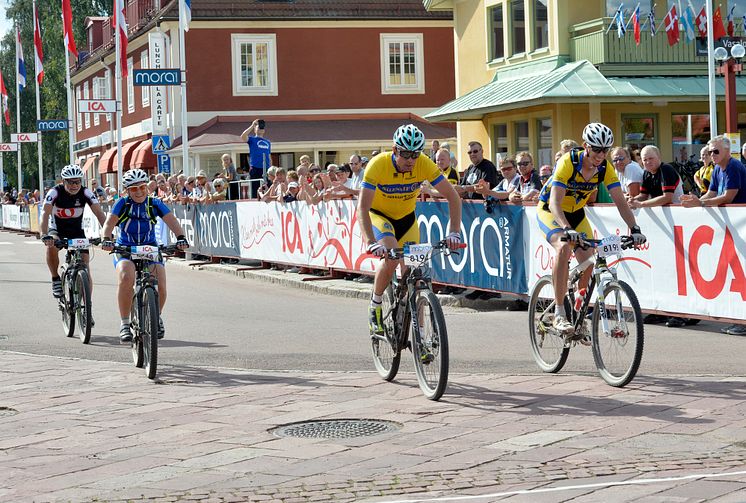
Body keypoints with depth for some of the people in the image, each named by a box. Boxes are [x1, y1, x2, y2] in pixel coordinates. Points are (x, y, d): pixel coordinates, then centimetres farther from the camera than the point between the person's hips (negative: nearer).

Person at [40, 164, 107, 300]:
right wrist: (44, 235, -52)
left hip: (77, 230, 2)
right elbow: (45, 214, -35)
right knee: (52, 245, -36)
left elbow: (99, 213, -26)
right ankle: (56, 279, -13)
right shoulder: (55, 192, -23)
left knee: (85, 268, -10)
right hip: (57, 229, -2)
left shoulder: (86, 193, -19)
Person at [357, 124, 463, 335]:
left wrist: (454, 232, -35)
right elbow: (362, 208, -35)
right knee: (391, 255, -30)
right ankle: (375, 307, -8)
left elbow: (453, 196, -22)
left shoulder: (424, 164, -25)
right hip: (379, 215, -3)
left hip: (406, 217, 3)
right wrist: (371, 242, -48)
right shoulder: (378, 165, -31)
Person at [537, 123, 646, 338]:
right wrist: (567, 229, -53)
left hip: (576, 213, 5)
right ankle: (559, 314, -28)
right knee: (564, 247, -32)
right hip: (549, 211, -5)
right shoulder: (568, 162, -31)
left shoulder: (605, 168, -17)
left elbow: (620, 202, -17)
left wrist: (634, 229, -32)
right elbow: (555, 203, -37)